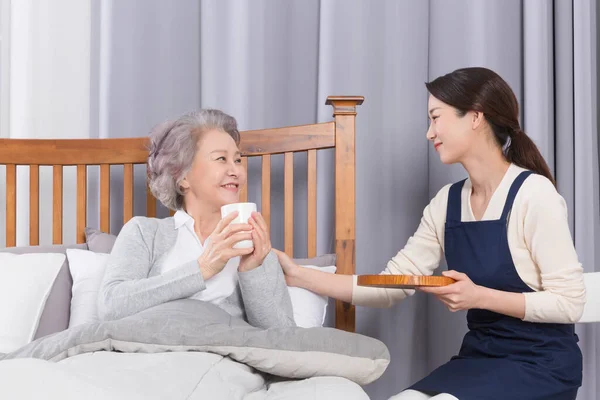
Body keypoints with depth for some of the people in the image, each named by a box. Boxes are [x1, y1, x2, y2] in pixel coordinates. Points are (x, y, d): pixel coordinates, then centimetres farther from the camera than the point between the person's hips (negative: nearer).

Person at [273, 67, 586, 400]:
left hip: (541, 364, -5)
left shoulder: (533, 194, -15)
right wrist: (299, 276, -7)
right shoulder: (446, 203, 5)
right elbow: (391, 285, 1)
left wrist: (480, 296, -25)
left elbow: (569, 302, -15)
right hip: (479, 357, 5)